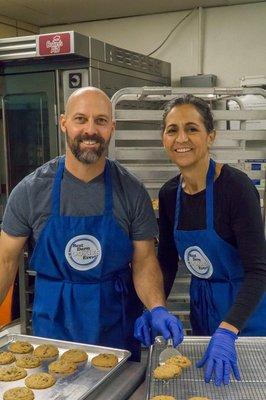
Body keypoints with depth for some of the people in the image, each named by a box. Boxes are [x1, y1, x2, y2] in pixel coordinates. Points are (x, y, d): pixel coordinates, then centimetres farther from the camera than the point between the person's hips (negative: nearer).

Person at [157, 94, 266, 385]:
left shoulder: (236, 187, -24)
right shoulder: (168, 194, -5)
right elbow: (166, 261, 3)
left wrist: (226, 332, -36)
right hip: (201, 305, 5)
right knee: (200, 381, 22)